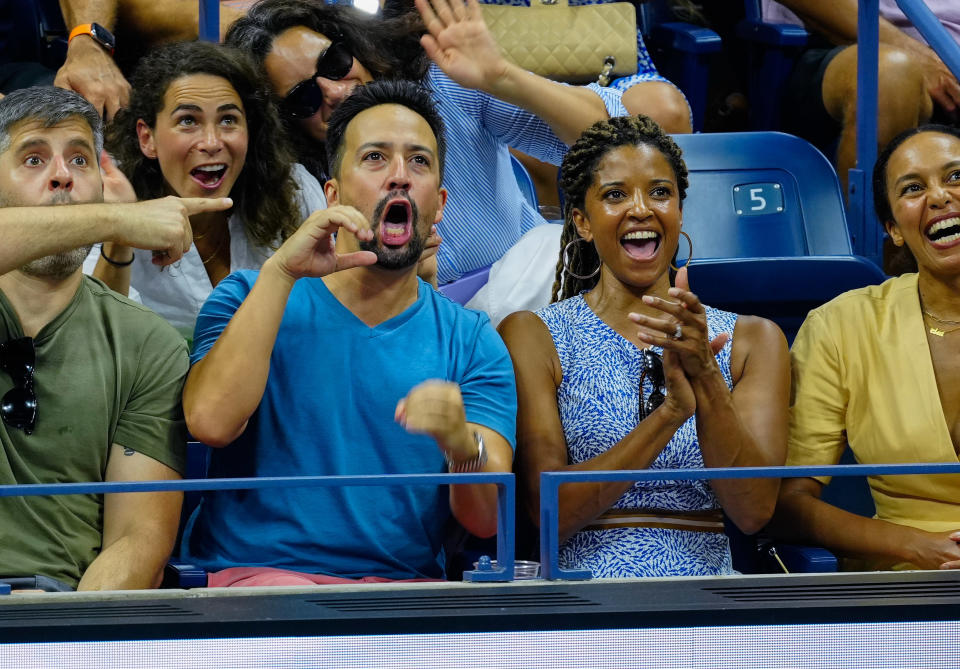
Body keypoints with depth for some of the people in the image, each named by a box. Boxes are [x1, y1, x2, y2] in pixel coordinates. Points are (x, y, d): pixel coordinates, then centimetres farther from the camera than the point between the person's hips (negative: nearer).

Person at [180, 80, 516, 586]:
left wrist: (461, 444, -24)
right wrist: (281, 272, -11)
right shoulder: (251, 297, 10)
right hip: (256, 575, -3)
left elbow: (487, 519, -1)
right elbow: (211, 421, -12)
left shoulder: (470, 341, 12)